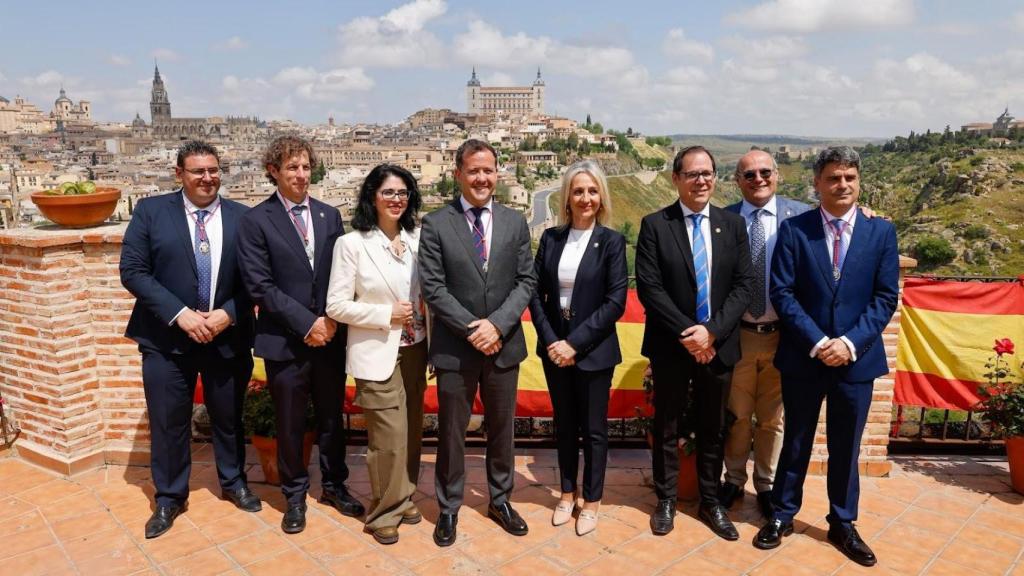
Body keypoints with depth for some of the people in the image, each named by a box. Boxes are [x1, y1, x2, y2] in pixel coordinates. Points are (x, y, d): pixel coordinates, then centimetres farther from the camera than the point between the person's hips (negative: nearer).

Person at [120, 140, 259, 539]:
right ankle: (170, 497, 30)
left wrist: (227, 314, -15)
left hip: (228, 337, 1)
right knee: (168, 422, 9)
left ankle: (233, 483, 37)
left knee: (228, 417, 15)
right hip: (166, 338, -1)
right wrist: (180, 314, -16)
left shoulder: (242, 217, 0)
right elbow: (132, 271, -7)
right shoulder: (151, 211, -2)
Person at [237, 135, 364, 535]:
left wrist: (332, 320, -6)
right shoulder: (256, 221, -6)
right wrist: (306, 323, -14)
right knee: (290, 424, 10)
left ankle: (334, 485, 35)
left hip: (330, 336, 3)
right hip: (285, 341, -3)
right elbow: (260, 285, -11)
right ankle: (295, 495, 30)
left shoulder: (330, 216, 7)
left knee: (332, 417, 15)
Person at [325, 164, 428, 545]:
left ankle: (405, 498, 33)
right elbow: (336, 306, -10)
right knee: (390, 436, -3)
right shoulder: (351, 243, -8)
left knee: (412, 431, 13)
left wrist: (427, 310, -2)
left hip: (414, 350, 5)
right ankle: (385, 512, 17)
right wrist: (386, 314, -16)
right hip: (377, 353, -5)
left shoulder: (417, 239, 4)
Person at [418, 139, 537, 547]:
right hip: (454, 347, -2)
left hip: (504, 344, 3)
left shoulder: (515, 222, 4)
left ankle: (500, 500, 35)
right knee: (451, 432, 11)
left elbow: (526, 281, -1)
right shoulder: (435, 224, -5)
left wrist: (497, 324, -14)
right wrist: (471, 328, -16)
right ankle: (448, 508, 29)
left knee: (502, 427, 16)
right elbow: (433, 287, -10)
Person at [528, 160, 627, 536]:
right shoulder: (551, 238, 3)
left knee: (593, 428, 9)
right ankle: (567, 493, 33)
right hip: (554, 348, 3)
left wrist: (575, 343, -16)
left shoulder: (612, 241, -7)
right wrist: (550, 340, -10)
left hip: (593, 351, -3)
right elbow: (536, 292, 2)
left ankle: (592, 501, 26)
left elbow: (616, 302, -13)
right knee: (564, 425, 16)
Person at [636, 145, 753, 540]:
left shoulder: (733, 225, 4)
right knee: (666, 427, 12)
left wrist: (711, 330, -14)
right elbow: (648, 287, -11)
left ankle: (710, 502, 31)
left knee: (713, 429, 14)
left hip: (718, 345, 3)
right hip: (670, 346, -2)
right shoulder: (654, 225, -4)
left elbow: (743, 285, -2)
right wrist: (686, 333, -16)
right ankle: (666, 500, 28)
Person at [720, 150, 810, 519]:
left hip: (782, 334, 0)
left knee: (773, 417, 15)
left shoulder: (800, 215, -3)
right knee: (736, 414, 15)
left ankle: (766, 485, 34)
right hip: (737, 334, 0)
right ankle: (733, 479, 35)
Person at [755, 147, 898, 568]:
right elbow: (782, 292, -8)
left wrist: (850, 342, -14)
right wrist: (817, 342, -16)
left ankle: (843, 525, 31)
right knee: (796, 442, 12)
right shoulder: (793, 229, -3)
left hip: (856, 358, 1)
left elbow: (886, 297, -2)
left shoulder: (881, 232, 2)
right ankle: (782, 516, 29)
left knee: (845, 448, 13)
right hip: (803, 357, -1)